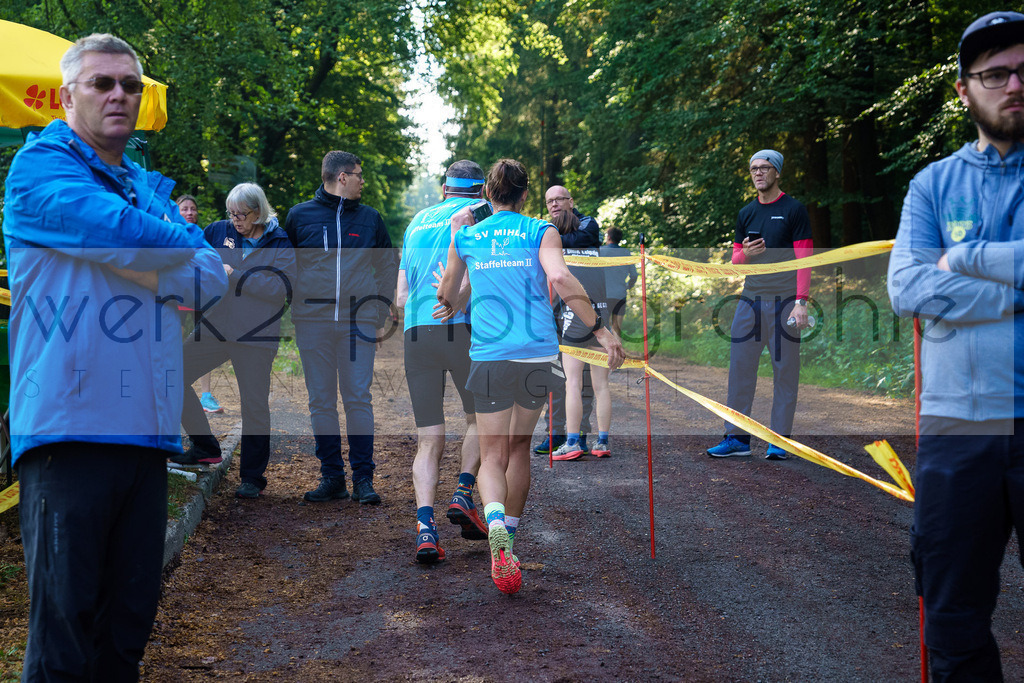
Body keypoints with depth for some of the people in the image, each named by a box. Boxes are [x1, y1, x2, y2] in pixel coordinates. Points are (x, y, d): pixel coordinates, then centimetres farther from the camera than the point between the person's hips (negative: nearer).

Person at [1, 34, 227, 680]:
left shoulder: (151, 187, 22)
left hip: (147, 431, 6)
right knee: (65, 628, -4)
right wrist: (189, 252, 3)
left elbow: (211, 283, 9)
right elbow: (126, 235, -16)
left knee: (131, 620, 9)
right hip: (69, 426, -6)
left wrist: (147, 260, -7)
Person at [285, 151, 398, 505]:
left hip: (359, 322, 0)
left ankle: (363, 478, 2)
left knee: (359, 399, -3)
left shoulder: (370, 218, 10)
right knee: (321, 401, 3)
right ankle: (332, 478, 10)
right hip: (312, 322, 0)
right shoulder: (299, 216, 6)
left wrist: (383, 317, 7)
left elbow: (389, 267, 14)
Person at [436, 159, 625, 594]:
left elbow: (447, 295, 20)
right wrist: (599, 329, -13)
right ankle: (508, 534, 28)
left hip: (488, 357, 0)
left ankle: (496, 525, -26)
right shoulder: (541, 232, 1)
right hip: (538, 354, 0)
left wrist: (450, 306, 44)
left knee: (492, 456, 3)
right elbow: (561, 279, -16)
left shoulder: (465, 237, 8)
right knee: (519, 446, 20)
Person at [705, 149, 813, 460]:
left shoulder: (794, 210, -1)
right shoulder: (746, 213, 13)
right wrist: (745, 254, -6)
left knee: (785, 371, 1)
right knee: (740, 368, 2)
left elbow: (804, 258, -6)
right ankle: (737, 437, 8)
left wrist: (801, 301, -15)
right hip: (750, 299, 5)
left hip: (783, 302, -4)